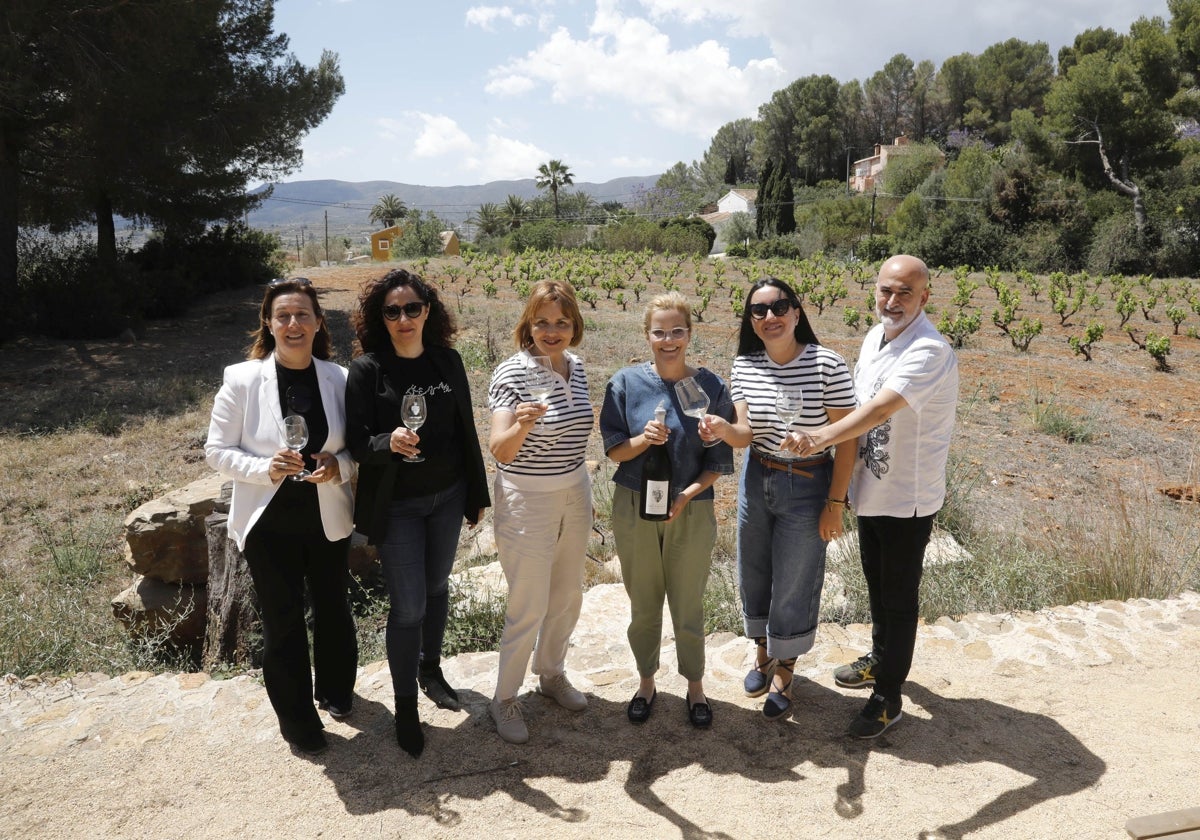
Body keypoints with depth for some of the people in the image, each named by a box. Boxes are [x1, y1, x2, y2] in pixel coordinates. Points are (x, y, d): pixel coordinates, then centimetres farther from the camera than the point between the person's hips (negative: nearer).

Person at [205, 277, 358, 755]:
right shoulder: (242, 380, -10)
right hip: (269, 522, -2)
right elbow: (217, 451, -6)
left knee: (333, 610, 19)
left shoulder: (339, 379, -6)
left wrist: (339, 465, -19)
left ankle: (335, 691, 46)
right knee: (282, 623, 9)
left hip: (327, 520, 2)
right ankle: (297, 721, 30)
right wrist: (265, 469, -23)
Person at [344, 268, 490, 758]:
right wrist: (389, 443, -35)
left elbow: (466, 432, 5)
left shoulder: (448, 361, -1)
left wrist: (477, 495, 8)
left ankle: (430, 668, 43)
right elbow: (357, 443, -12)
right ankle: (405, 705, 20)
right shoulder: (368, 369, -12)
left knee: (437, 586, 19)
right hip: (397, 506, -4)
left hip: (448, 497, 4)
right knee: (408, 606, 0)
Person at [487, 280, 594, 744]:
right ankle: (504, 699, 24)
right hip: (527, 501, -6)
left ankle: (552, 674, 42)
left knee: (568, 597, 18)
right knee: (528, 609, 2)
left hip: (575, 495, 7)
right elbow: (499, 450, -27)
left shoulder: (577, 366, 1)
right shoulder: (512, 372, -19)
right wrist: (521, 426, -48)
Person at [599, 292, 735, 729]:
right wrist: (643, 439, -22)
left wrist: (688, 493, -18)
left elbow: (719, 460, -2)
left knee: (689, 605, 11)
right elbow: (614, 449, -2)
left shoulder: (711, 387, -6)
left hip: (691, 512, -1)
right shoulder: (627, 383, -5)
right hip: (635, 509, 1)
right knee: (643, 603, 14)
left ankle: (695, 685, 34)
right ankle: (646, 682, 36)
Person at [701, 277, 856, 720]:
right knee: (754, 575, 18)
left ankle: (784, 669, 34)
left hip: (807, 487, -4)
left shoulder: (827, 365, -18)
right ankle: (763, 651, 45)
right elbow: (745, 434, -10)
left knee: (794, 584, 9)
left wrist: (835, 503, -11)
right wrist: (722, 429, -33)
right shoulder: (744, 367, -4)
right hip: (756, 480, 4)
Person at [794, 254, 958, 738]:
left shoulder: (929, 351, -23)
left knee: (899, 598, 7)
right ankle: (880, 658, 45)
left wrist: (823, 437, -51)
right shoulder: (874, 338, 5)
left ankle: (888, 696, 22)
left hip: (907, 499, -8)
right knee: (877, 585, 24)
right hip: (870, 490, 8)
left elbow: (881, 408, -37)